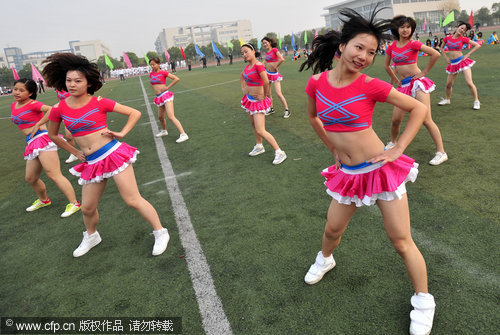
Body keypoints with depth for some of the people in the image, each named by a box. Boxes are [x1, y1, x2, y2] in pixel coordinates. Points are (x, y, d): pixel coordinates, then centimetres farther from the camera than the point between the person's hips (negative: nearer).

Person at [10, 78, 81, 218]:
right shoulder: (14, 106, 16)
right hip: (31, 144, 9)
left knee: (53, 175, -14)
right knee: (30, 178, 18)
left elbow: (51, 110, -26)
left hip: (42, 139, -9)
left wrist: (37, 125, -21)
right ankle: (43, 200, 40)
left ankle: (74, 203, -10)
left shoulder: (33, 104, -9)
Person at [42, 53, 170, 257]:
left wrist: (122, 133, -9)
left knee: (133, 200, -6)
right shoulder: (59, 109, 3)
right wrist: (74, 152, 16)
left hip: (113, 154, -4)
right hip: (91, 163, 5)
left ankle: (160, 233, 9)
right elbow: (53, 135, 21)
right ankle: (91, 237, 45)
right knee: (87, 208, 14)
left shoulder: (99, 103, -6)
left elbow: (135, 113, 1)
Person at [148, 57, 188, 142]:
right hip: (159, 98, 7)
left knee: (171, 116, -19)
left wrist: (167, 87, -11)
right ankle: (164, 131, 44)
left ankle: (183, 134, -23)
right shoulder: (151, 74, 12)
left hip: (165, 95, -7)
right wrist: (155, 89, 15)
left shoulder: (163, 72, -6)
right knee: (160, 117, 18)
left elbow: (177, 79, -11)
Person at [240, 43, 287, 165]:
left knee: (260, 131, -13)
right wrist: (243, 88, 15)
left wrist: (265, 96, -20)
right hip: (249, 99, 9)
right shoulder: (248, 66, 5)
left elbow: (266, 82, -32)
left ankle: (279, 152, -4)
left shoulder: (258, 65, -21)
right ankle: (259, 146, 38)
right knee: (254, 125, 20)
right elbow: (241, 77, 27)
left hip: (258, 100, -9)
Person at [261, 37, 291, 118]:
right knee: (267, 93, 10)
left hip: (274, 74, -7)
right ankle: (271, 109, 25)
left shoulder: (275, 50, -10)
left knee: (278, 93, -12)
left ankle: (287, 110, -2)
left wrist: (275, 67, -13)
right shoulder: (267, 53, 10)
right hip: (267, 73, 7)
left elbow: (282, 59, -24)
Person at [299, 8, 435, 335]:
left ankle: (424, 302, 30)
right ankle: (325, 260, 54)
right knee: (332, 230, 19)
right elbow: (313, 117, 16)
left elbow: (419, 109, -4)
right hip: (347, 174, 3)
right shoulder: (317, 83, -5)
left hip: (381, 170, -3)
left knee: (401, 241, 6)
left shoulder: (371, 86, -14)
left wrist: (398, 149, -10)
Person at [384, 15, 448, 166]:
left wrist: (425, 72, -7)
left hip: (417, 82, -5)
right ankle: (393, 142, 32)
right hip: (404, 86, 5)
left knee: (426, 119, -11)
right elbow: (387, 65, 24)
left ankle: (441, 152, -5)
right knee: (396, 119, 3)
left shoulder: (413, 44, -5)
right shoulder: (392, 47, 8)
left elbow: (436, 54, -12)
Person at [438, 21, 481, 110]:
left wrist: (467, 55, -8)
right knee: (448, 84, 10)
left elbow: (477, 45, -2)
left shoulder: (463, 39, -3)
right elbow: (441, 48, 20)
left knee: (469, 83, -10)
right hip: (453, 64, 3)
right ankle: (447, 99, 35)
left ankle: (476, 101, 1)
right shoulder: (447, 38, 3)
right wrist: (446, 57, 10)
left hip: (462, 62, -3)